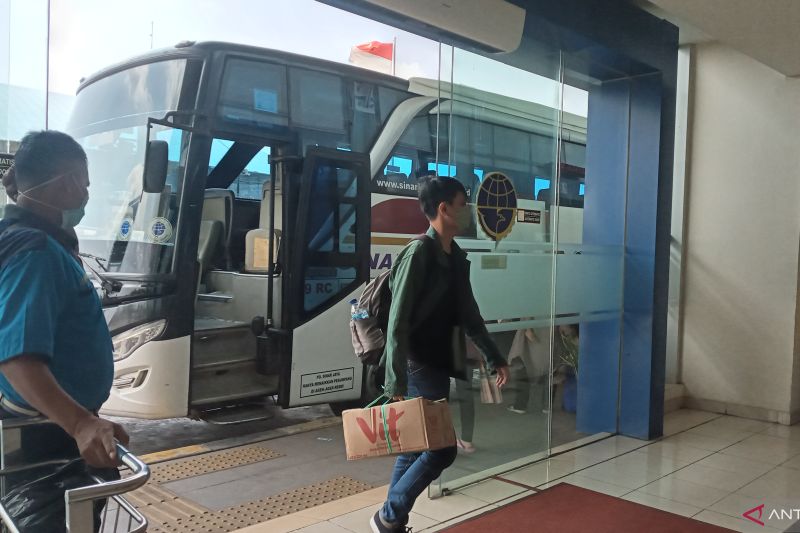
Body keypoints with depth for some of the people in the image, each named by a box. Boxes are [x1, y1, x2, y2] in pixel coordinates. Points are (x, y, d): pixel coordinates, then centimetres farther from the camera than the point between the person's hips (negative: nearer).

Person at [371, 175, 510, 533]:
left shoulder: (456, 257, 10)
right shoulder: (419, 254, -16)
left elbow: (469, 315, 20)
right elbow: (397, 324, -19)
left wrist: (494, 358, 21)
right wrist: (397, 383, -23)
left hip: (439, 366, 8)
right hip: (419, 367, -8)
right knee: (442, 448, -6)